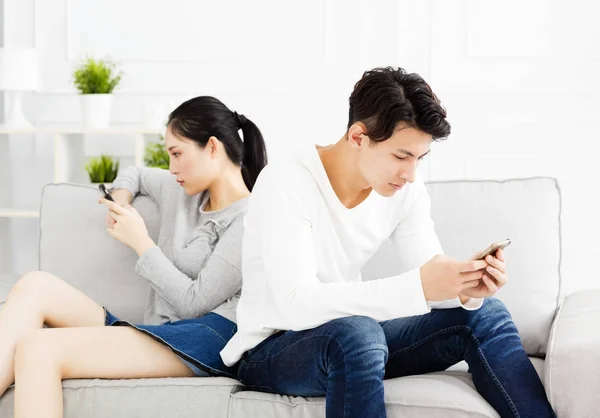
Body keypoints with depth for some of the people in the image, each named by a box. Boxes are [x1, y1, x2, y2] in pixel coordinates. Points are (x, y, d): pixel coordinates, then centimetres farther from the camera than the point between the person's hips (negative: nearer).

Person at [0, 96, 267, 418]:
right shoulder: (183, 192, 20)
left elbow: (195, 303, -11)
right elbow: (136, 174, 42)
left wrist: (141, 242, -5)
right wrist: (121, 198, 18)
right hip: (156, 332, 9)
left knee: (38, 348, -26)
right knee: (35, 286, -12)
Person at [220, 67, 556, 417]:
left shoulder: (405, 188, -5)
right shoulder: (285, 186, -25)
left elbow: (430, 280, -5)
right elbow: (297, 305, -34)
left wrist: (466, 289, -29)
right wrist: (416, 286, -41)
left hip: (353, 338, 6)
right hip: (271, 350, -6)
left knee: (484, 315, -8)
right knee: (356, 333, -38)